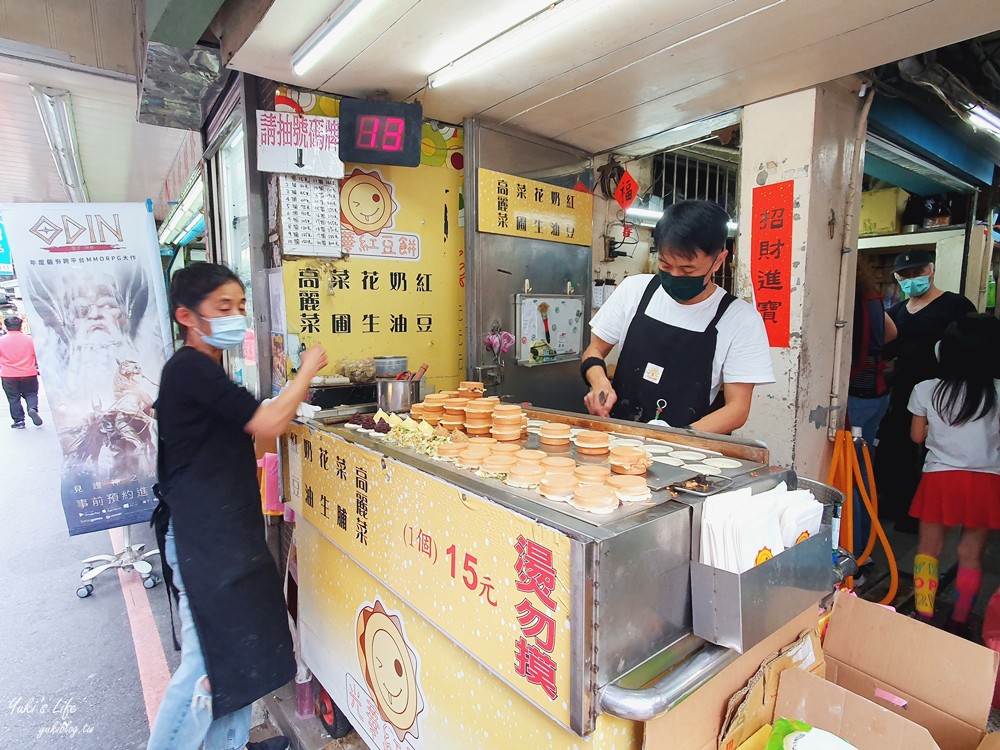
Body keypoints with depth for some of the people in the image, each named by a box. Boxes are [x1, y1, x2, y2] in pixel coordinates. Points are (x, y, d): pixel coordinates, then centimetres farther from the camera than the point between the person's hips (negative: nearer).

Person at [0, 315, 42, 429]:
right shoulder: (29, 339, -1)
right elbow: (37, 356, 5)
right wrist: (38, 368, 19)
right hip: (29, 374, 0)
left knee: (14, 399, 8)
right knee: (31, 394, 12)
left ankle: (18, 420, 10)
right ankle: (33, 408, -17)